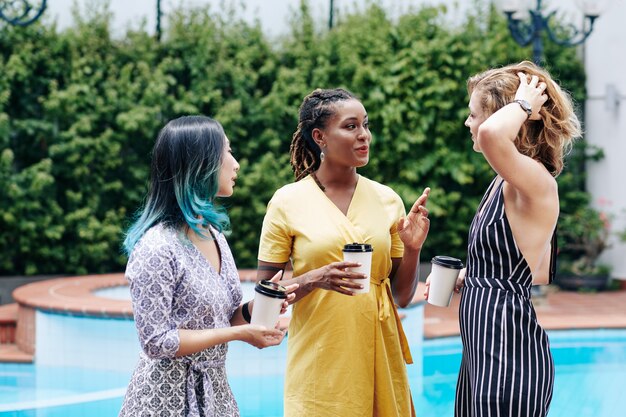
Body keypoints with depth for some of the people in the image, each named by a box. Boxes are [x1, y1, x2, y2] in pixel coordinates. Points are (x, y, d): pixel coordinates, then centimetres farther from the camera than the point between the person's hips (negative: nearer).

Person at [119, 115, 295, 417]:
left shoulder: (214, 234, 6)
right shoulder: (157, 247, -20)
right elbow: (156, 342, -19)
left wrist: (254, 309, -6)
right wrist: (238, 333, -17)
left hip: (214, 392, 8)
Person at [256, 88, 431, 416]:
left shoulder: (387, 200, 5)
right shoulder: (288, 202, -4)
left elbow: (402, 296, 10)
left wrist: (412, 249, -8)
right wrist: (315, 279, -18)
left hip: (379, 359, 3)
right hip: (320, 366, -3)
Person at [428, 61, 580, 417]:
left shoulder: (536, 180, -18)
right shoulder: (508, 183, 12)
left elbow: (491, 135, -41)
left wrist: (522, 103, -21)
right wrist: (466, 279, 11)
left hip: (510, 355, -10)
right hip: (484, 351, 10)